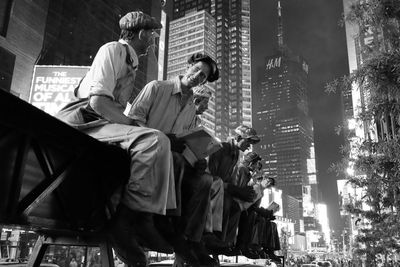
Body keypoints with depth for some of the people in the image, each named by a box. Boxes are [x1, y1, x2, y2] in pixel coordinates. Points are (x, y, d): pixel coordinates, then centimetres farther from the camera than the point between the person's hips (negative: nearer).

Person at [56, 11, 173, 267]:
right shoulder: (113, 49, -3)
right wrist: (133, 123, -12)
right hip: (82, 121, -9)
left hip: (101, 123, 9)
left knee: (167, 152, 1)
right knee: (155, 140, -30)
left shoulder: (130, 63, 24)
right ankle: (132, 217, -27)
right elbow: (98, 101, -16)